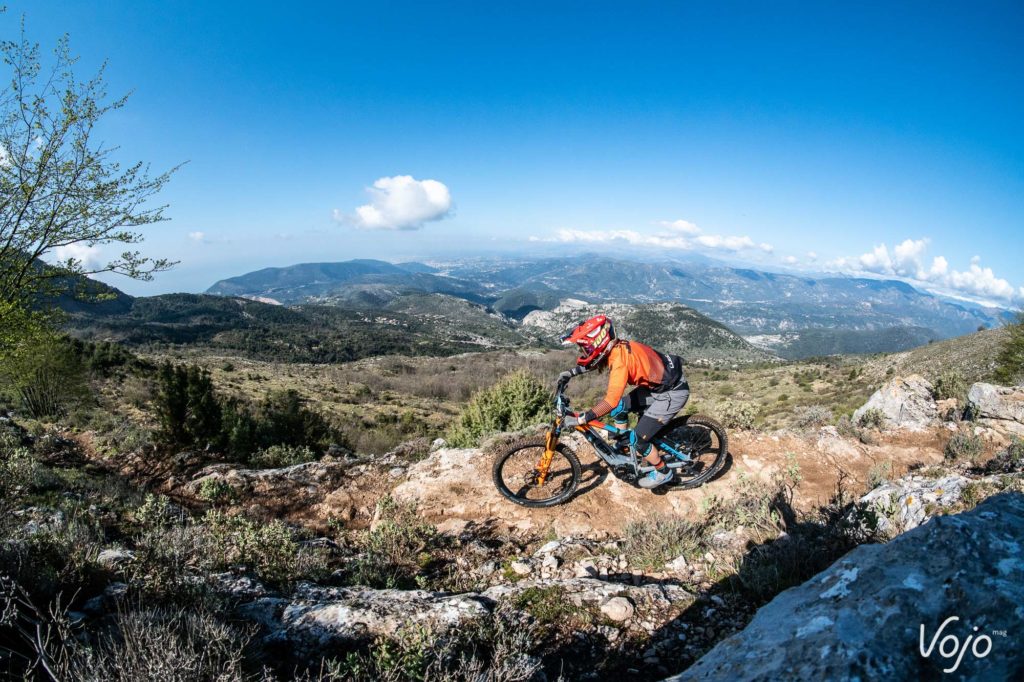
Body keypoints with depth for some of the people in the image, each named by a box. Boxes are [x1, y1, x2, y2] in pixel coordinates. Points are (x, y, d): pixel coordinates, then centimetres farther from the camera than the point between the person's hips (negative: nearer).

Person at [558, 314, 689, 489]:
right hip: (655, 384, 9)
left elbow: (610, 401, -37)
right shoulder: (616, 347, -4)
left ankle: (663, 472, 16)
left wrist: (580, 419, -35)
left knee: (638, 439, -7)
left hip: (672, 392, -9)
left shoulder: (619, 359, -30)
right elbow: (593, 361, 19)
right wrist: (571, 372, 7)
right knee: (619, 409, 14)